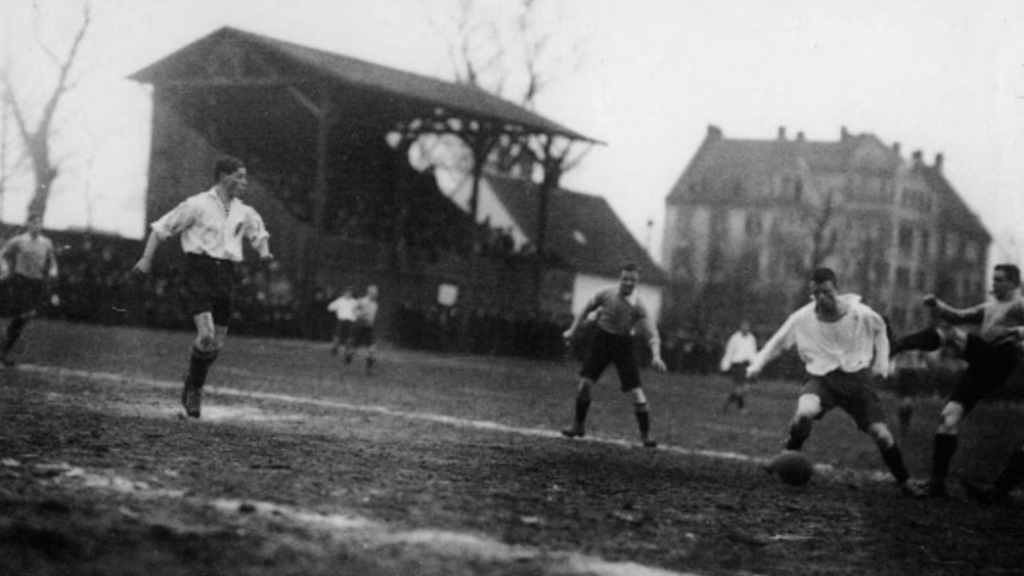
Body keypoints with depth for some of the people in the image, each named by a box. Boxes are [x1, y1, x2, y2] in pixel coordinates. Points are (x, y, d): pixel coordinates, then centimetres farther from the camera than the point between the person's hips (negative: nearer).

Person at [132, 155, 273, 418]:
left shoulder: (244, 212, 12)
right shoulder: (198, 204, -4)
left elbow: (259, 234, 30)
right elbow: (161, 227, 1)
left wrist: (264, 251, 9)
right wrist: (146, 258, -7)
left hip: (224, 277, 6)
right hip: (198, 271, -6)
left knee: (216, 343, 6)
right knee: (206, 335, -20)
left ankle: (194, 389, 28)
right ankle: (192, 381, 5)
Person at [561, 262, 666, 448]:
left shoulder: (638, 306, -14)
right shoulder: (606, 295, -8)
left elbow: (652, 333, -19)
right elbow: (586, 309, 11)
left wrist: (656, 356, -35)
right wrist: (572, 331, 7)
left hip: (623, 345, -2)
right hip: (601, 341, 2)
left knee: (636, 391, -8)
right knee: (584, 383, -3)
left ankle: (646, 435, 3)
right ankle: (578, 426, 16)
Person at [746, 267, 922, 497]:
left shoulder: (861, 314, -10)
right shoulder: (802, 319, -9)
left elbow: (880, 332, 12)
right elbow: (777, 342, 5)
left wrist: (881, 364, 3)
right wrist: (758, 364, -8)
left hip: (856, 378, 1)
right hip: (822, 378, 0)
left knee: (882, 435, -8)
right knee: (804, 413, -34)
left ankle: (904, 483, 16)